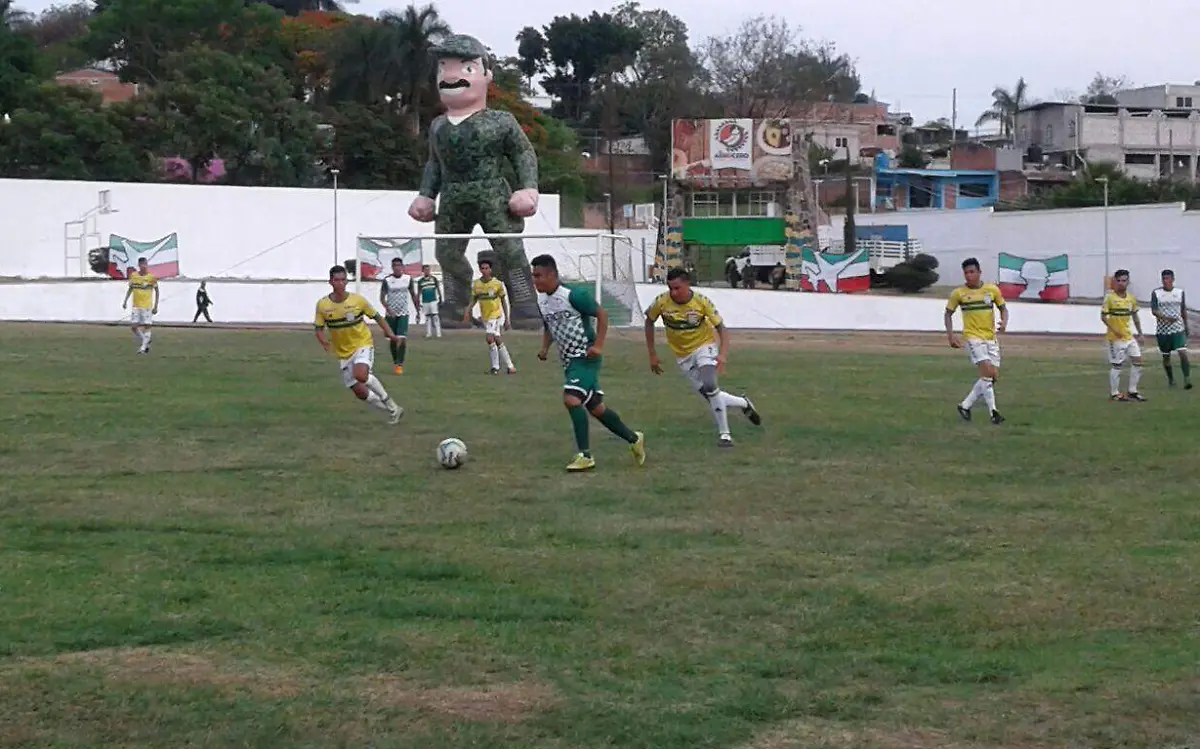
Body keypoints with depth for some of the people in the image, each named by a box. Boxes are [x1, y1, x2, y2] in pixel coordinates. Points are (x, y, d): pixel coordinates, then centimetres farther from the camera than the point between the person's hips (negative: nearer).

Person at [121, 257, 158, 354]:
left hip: (147, 306, -3)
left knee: (147, 326, -6)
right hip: (136, 306, 3)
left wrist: (156, 306, -3)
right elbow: (130, 289, 14)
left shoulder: (151, 277, -7)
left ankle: (143, 347, -1)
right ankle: (145, 342, 18)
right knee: (134, 327, -2)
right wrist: (125, 301, 6)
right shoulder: (133, 276, 1)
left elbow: (156, 291, 1)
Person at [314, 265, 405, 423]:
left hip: (363, 345, -4)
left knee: (360, 375, -33)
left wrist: (389, 333, -13)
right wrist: (323, 341, -21)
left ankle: (389, 403, -12)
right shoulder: (322, 304, -7)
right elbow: (319, 328, 0)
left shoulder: (357, 300, -11)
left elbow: (377, 316, 0)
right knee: (360, 392, 3)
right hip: (343, 353, 4)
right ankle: (392, 410, 25)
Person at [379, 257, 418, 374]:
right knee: (393, 339, 10)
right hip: (391, 314, 0)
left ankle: (400, 364, -11)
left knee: (402, 339, -14)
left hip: (403, 314, 0)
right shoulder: (387, 280, -6)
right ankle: (395, 362, 27)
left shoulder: (408, 278, 0)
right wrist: (388, 309, -20)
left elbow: (413, 295, 11)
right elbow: (382, 297, -6)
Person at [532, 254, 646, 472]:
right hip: (568, 360, 9)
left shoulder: (573, 296, -18)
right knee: (595, 407, 13)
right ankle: (634, 439, 31)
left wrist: (598, 345, -18)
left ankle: (585, 455, -18)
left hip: (586, 357, -9)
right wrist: (545, 348, 4)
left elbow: (602, 314, -11)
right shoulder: (542, 302, 6)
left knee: (571, 399, -23)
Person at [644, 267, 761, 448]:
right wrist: (652, 355, 2)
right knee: (710, 395, 3)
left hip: (704, 346, -3)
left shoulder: (702, 302, -20)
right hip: (683, 355, 3)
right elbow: (649, 322, 3)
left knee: (710, 386, -28)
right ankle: (744, 404, 32)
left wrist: (722, 354, -30)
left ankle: (724, 433, -16)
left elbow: (721, 328, -14)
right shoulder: (661, 302, -16)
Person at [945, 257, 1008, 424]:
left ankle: (965, 406, 15)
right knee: (987, 372, -18)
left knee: (993, 377, 2)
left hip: (991, 338, 4)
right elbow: (948, 313, 7)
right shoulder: (958, 293, -3)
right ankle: (993, 412, -15)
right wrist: (951, 335, -4)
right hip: (973, 337, -4)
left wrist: (1004, 322, -9)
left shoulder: (992, 290, 2)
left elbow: (1003, 308, 13)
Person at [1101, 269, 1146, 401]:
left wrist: (1140, 334, 16)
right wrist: (1114, 330, -22)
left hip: (1129, 336, 7)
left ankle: (1132, 391, 16)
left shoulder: (1132, 298, 6)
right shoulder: (1109, 297, -12)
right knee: (1117, 365, -3)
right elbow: (1103, 317, -12)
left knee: (1137, 361, 6)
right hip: (1116, 338, -7)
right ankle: (1114, 394, 8)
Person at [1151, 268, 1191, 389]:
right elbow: (1154, 311, -10)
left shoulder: (1180, 292, 5)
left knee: (1183, 353, -15)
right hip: (1163, 330, 0)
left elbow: (1183, 310, 14)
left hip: (1178, 329, 0)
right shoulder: (1156, 293, -2)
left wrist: (1186, 326, 18)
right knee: (1166, 356, 10)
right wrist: (1166, 318, -26)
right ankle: (1171, 379, 26)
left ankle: (1187, 379, -17)